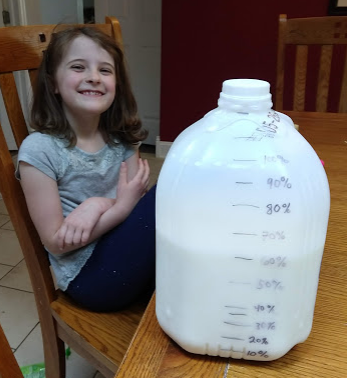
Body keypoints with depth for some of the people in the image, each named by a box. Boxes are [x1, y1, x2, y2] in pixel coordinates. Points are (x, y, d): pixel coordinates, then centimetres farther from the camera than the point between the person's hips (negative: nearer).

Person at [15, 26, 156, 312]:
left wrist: (100, 205, -21)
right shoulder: (39, 150, -12)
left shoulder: (123, 138, 3)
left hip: (133, 257, 5)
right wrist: (120, 208, -21)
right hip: (87, 276, -5)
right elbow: (56, 243, -10)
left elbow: (137, 203, -1)